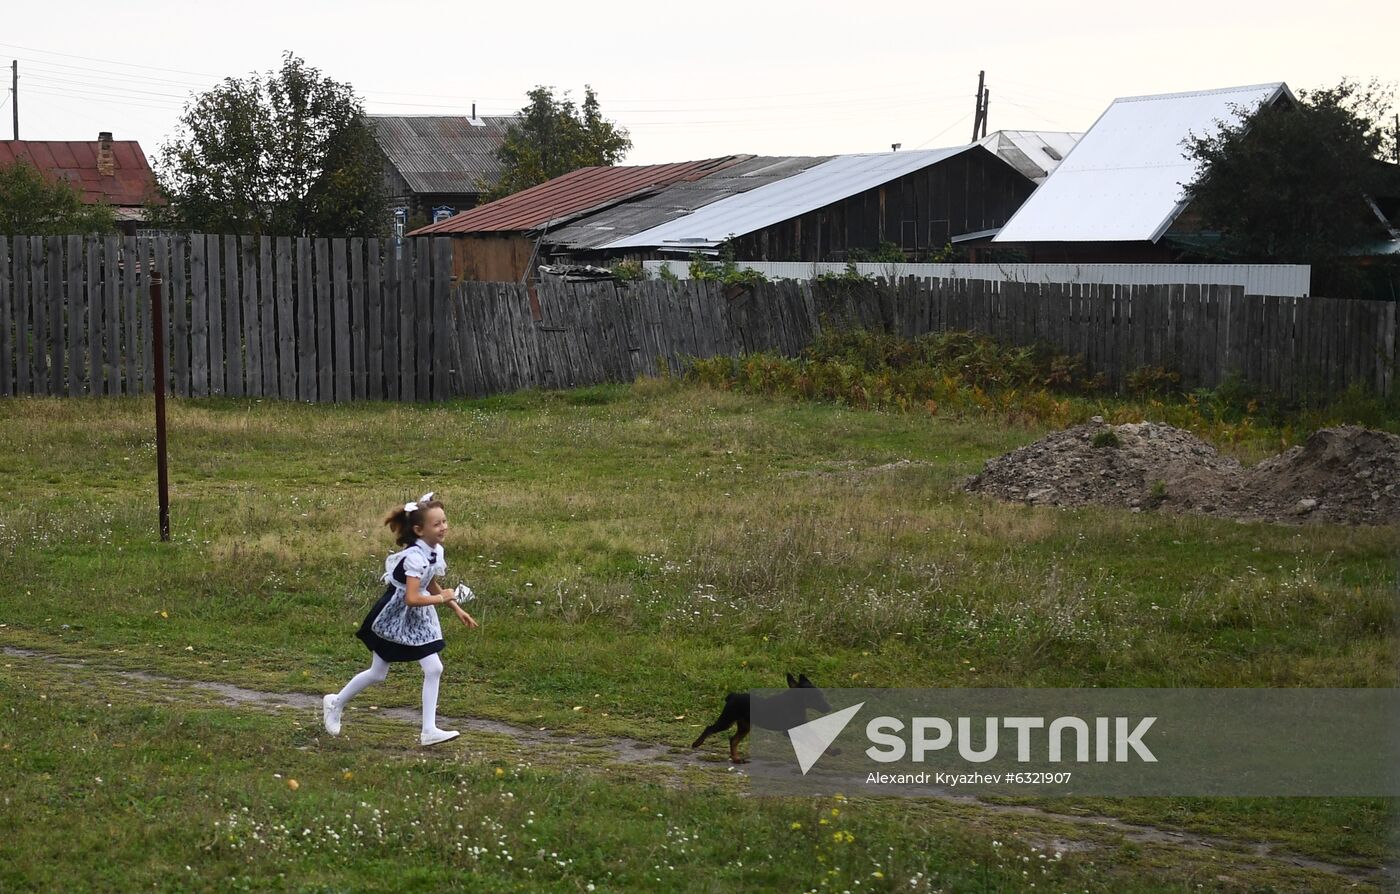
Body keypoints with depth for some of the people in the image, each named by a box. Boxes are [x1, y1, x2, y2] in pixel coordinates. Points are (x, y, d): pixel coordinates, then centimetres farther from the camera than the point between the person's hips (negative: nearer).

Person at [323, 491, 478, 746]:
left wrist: (457, 609, 14)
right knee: (377, 673, 8)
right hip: (395, 617, -7)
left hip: (418, 619, 7)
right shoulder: (414, 557, -29)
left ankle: (429, 730, 2)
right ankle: (336, 703, 32)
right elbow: (412, 598, -35)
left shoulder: (436, 551, -2)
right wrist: (442, 598, -22)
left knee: (434, 669, -2)